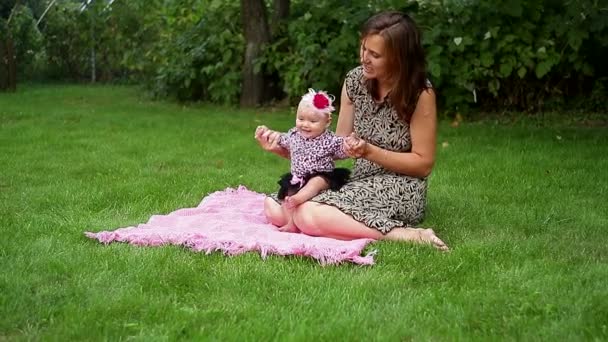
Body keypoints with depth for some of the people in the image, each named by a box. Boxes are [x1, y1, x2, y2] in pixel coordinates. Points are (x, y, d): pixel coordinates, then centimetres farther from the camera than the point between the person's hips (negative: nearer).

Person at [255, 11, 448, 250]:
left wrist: (370, 151, -22)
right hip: (361, 183, 7)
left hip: (400, 190, -7)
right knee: (275, 208, -8)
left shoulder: (420, 93, -15)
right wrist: (286, 148, -6)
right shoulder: (355, 80, 1)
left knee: (309, 215, -29)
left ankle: (403, 235, -22)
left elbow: (424, 163, -11)